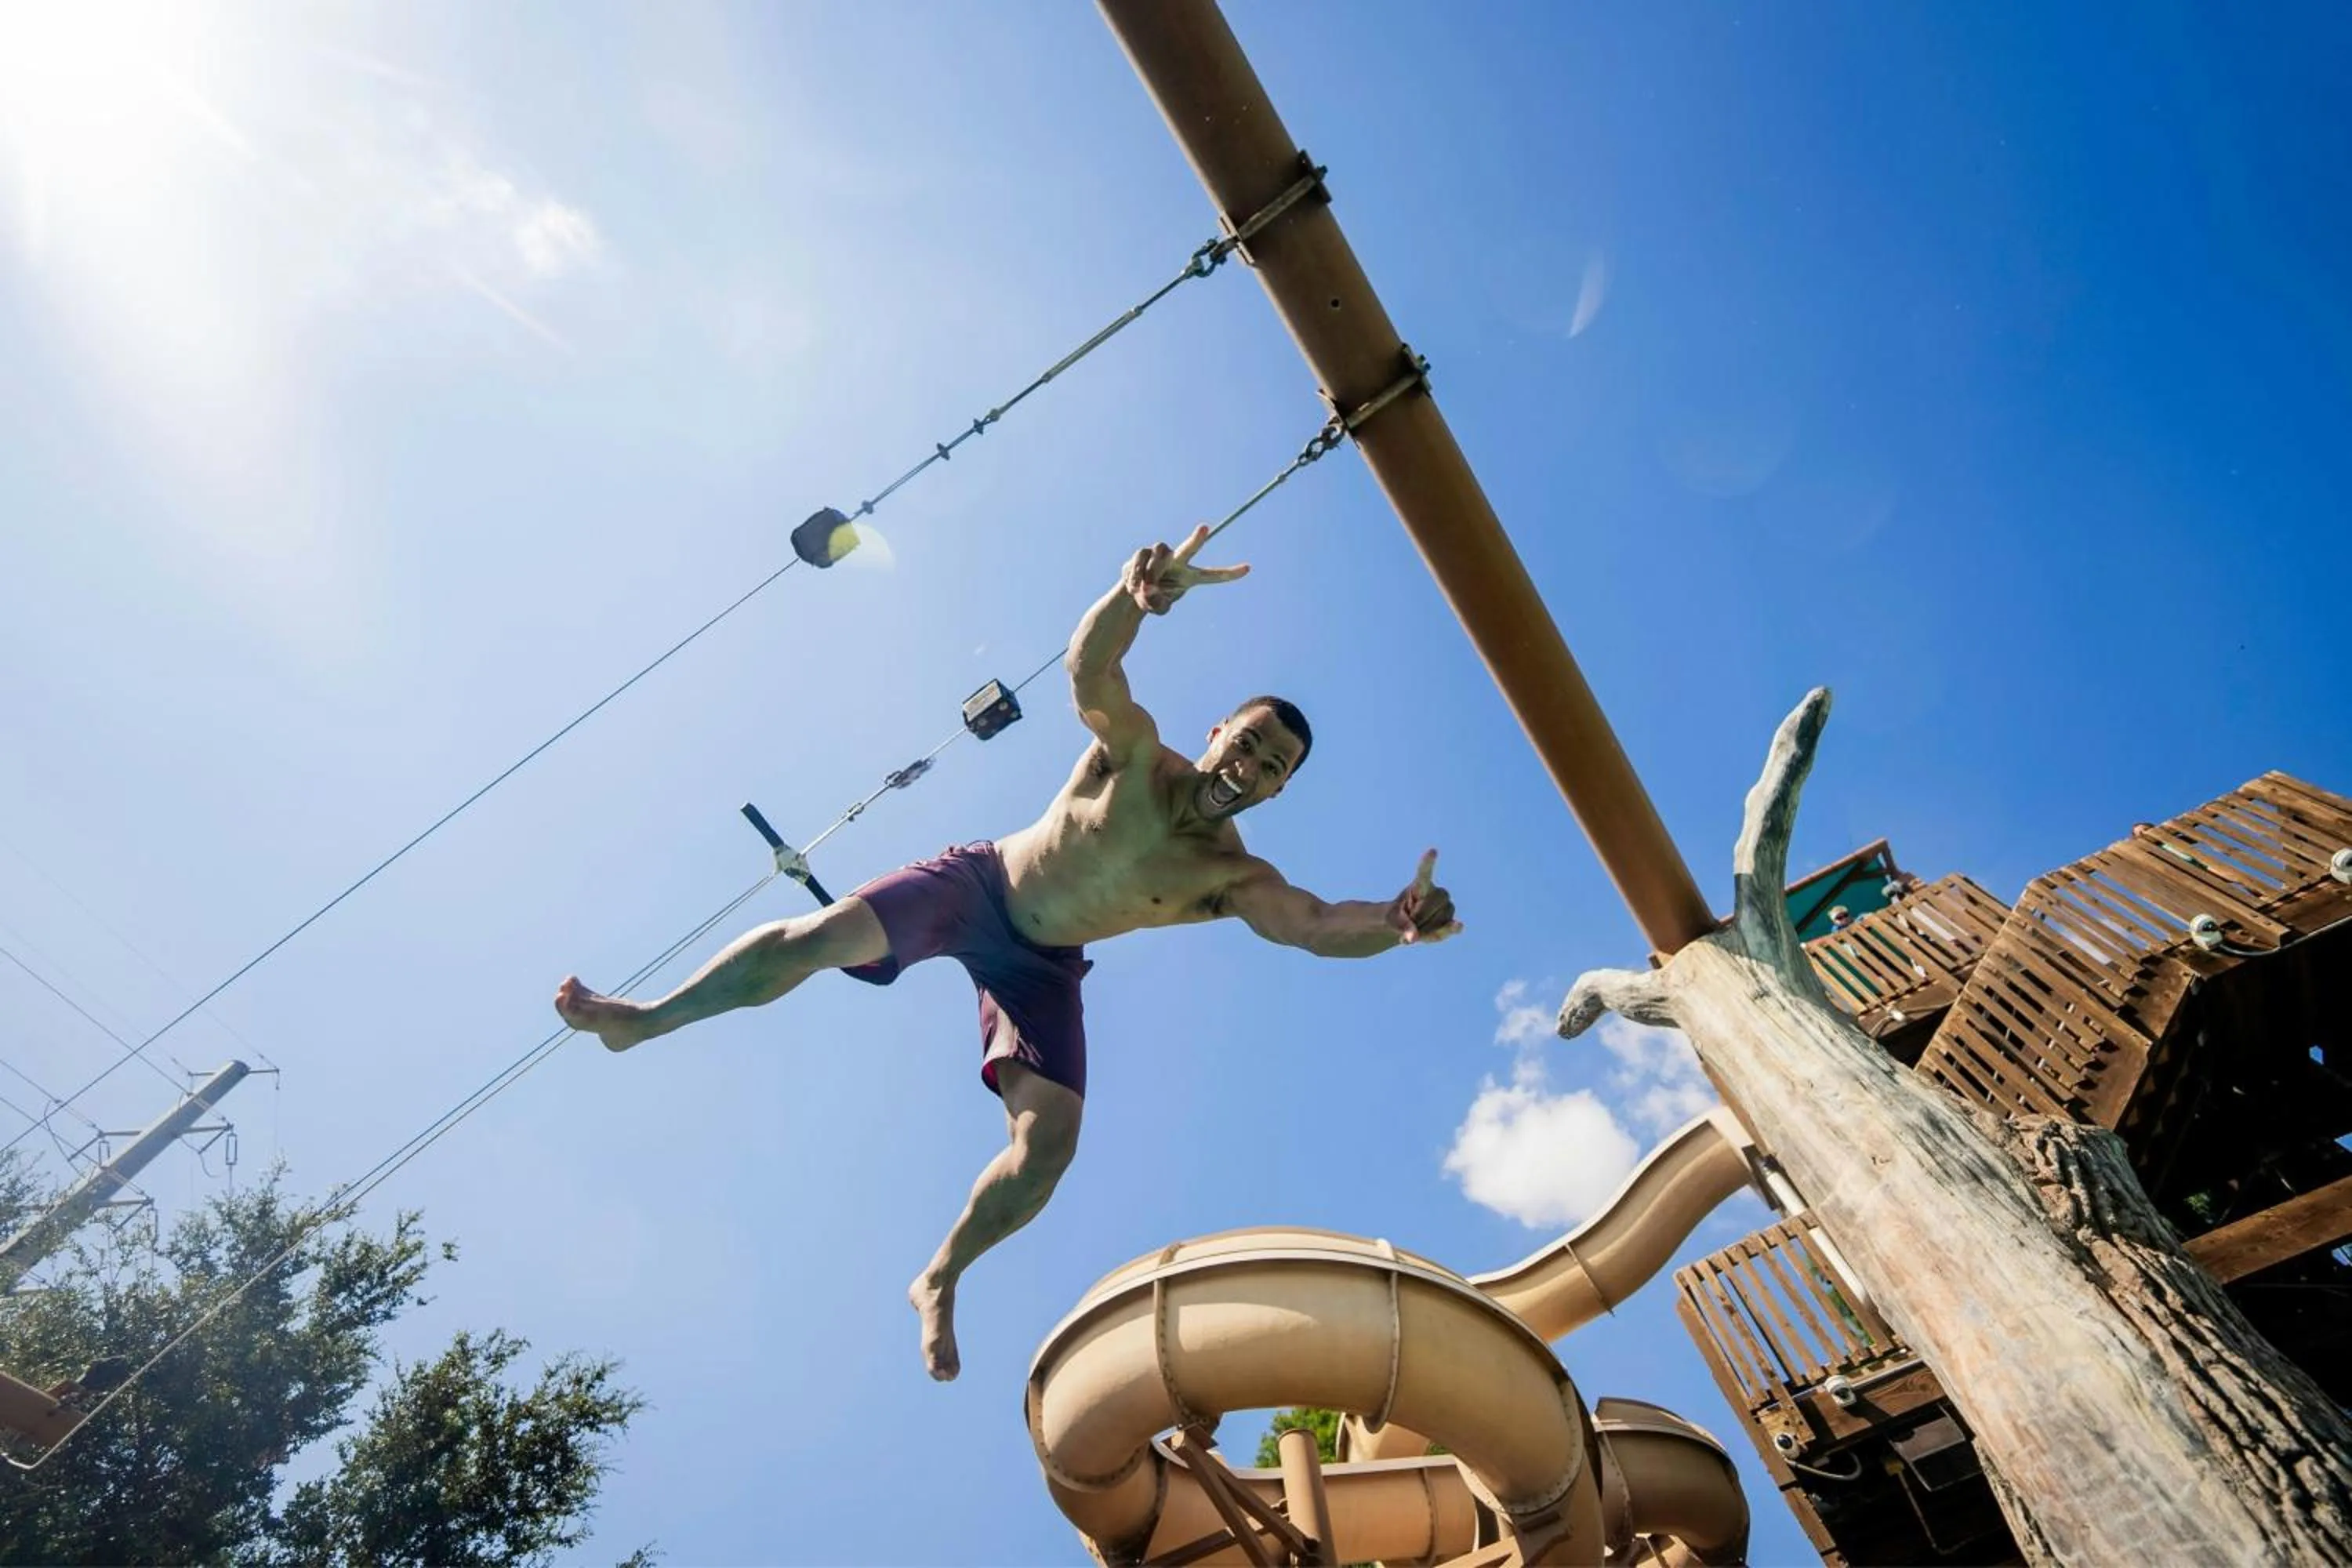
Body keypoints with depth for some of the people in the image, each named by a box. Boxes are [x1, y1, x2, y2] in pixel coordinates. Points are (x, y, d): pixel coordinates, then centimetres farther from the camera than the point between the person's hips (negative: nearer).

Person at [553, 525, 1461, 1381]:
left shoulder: (1236, 880, -13)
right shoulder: (1138, 754, -16)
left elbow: (1319, 926, -30)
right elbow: (1089, 668, -33)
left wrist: (1398, 923, -51)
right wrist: (1136, 595, -54)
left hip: (1041, 964, 2)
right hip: (976, 884, -1)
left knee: (1050, 1142, -13)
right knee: (823, 935, -19)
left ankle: (940, 1282, 12)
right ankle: (642, 1019, 7)